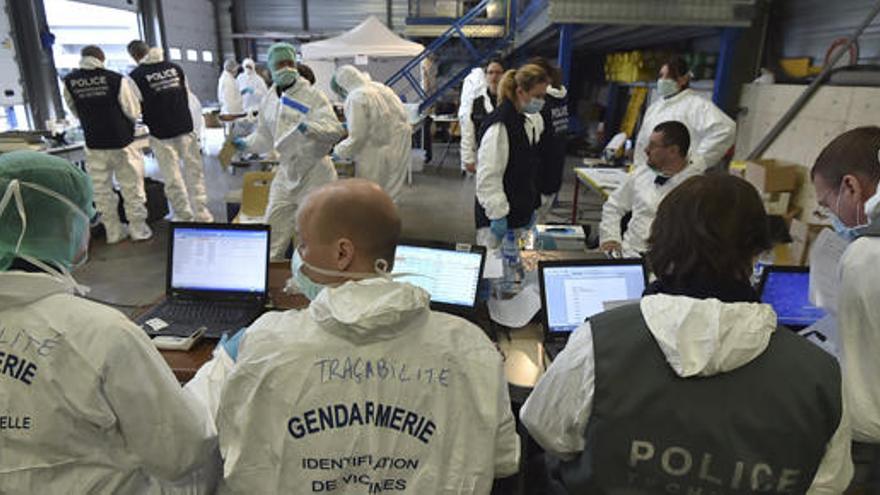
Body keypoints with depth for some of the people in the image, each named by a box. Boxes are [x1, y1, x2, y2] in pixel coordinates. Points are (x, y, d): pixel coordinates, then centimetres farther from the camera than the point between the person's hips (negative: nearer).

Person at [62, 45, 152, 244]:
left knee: (102, 190, 12)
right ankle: (138, 228, 12)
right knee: (131, 186, 7)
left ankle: (113, 231, 18)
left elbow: (75, 112, 10)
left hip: (94, 144, 2)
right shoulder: (117, 79, -10)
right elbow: (134, 112, -5)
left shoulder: (69, 82, -1)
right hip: (122, 141, -2)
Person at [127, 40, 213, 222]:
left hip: (161, 133, -3)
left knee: (172, 177, 5)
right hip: (185, 127, 3)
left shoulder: (136, 76, -6)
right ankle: (202, 214, 10)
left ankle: (184, 216, 11)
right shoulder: (175, 68, 4)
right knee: (194, 171, 8)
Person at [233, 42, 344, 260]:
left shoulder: (312, 95, -9)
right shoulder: (269, 100, 8)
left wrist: (310, 128, -36)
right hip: (286, 174, 5)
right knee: (274, 233, 10)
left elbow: (336, 129, -21)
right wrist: (246, 144, 6)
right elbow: (264, 136, 21)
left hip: (314, 175, -5)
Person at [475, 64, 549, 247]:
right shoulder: (500, 125, -19)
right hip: (501, 217, -8)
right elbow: (488, 178, -21)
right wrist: (498, 215, -20)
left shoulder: (530, 120, 7)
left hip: (523, 212, 8)